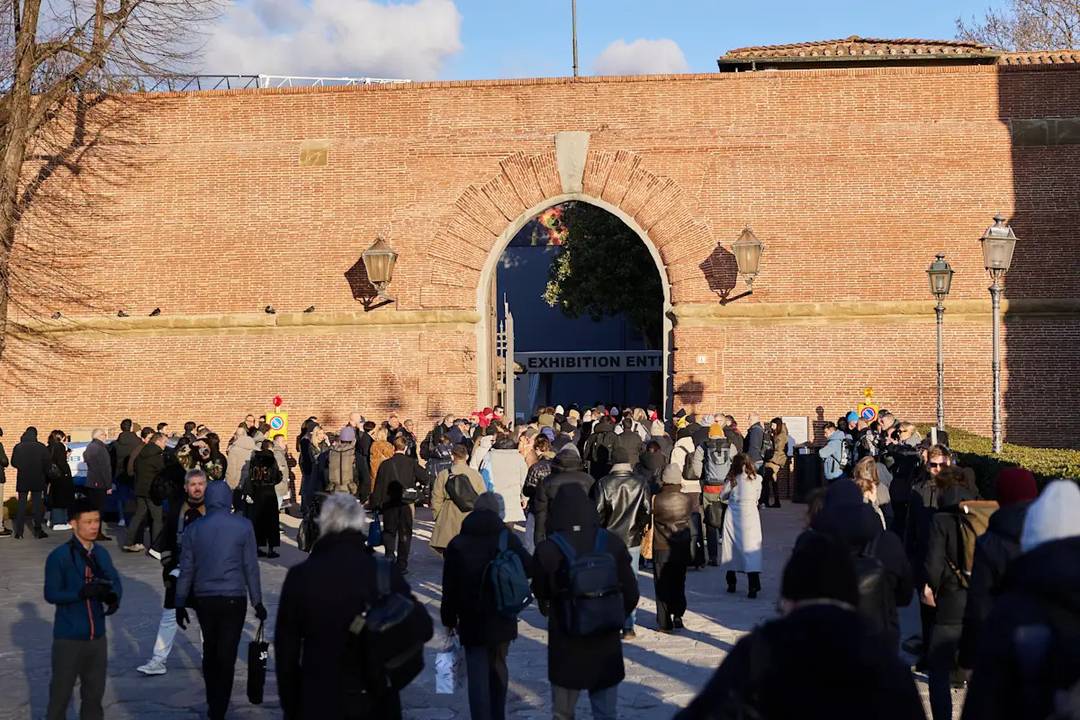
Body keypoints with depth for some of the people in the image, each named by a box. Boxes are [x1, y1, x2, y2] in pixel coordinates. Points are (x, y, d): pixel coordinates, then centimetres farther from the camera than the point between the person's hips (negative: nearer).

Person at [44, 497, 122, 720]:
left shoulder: (101, 554, 6)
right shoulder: (59, 557, -11)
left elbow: (115, 582, 4)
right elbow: (51, 593, -15)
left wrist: (113, 597, -19)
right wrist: (82, 592, -29)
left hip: (97, 635, 5)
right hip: (68, 637, -5)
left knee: (94, 691, 17)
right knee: (61, 692, 2)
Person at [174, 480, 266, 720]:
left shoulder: (194, 529, 0)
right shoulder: (243, 526, -6)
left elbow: (186, 570, 3)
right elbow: (251, 567, -3)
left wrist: (180, 604, 12)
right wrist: (257, 601, 5)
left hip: (204, 599, 3)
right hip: (233, 599, -2)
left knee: (210, 650, 20)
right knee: (227, 655, 1)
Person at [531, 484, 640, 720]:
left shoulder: (547, 549, -16)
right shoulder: (612, 544, -8)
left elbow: (540, 593, 1)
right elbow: (631, 593, -1)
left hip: (566, 643, -2)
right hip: (607, 644, 2)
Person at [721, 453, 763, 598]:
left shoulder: (732, 480, -1)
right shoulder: (756, 479, -1)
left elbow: (722, 496, 10)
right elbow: (757, 497, 11)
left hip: (732, 516, 1)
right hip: (750, 514, -1)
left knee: (731, 548, 13)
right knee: (751, 549, -4)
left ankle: (731, 583, 20)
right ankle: (754, 586, -15)